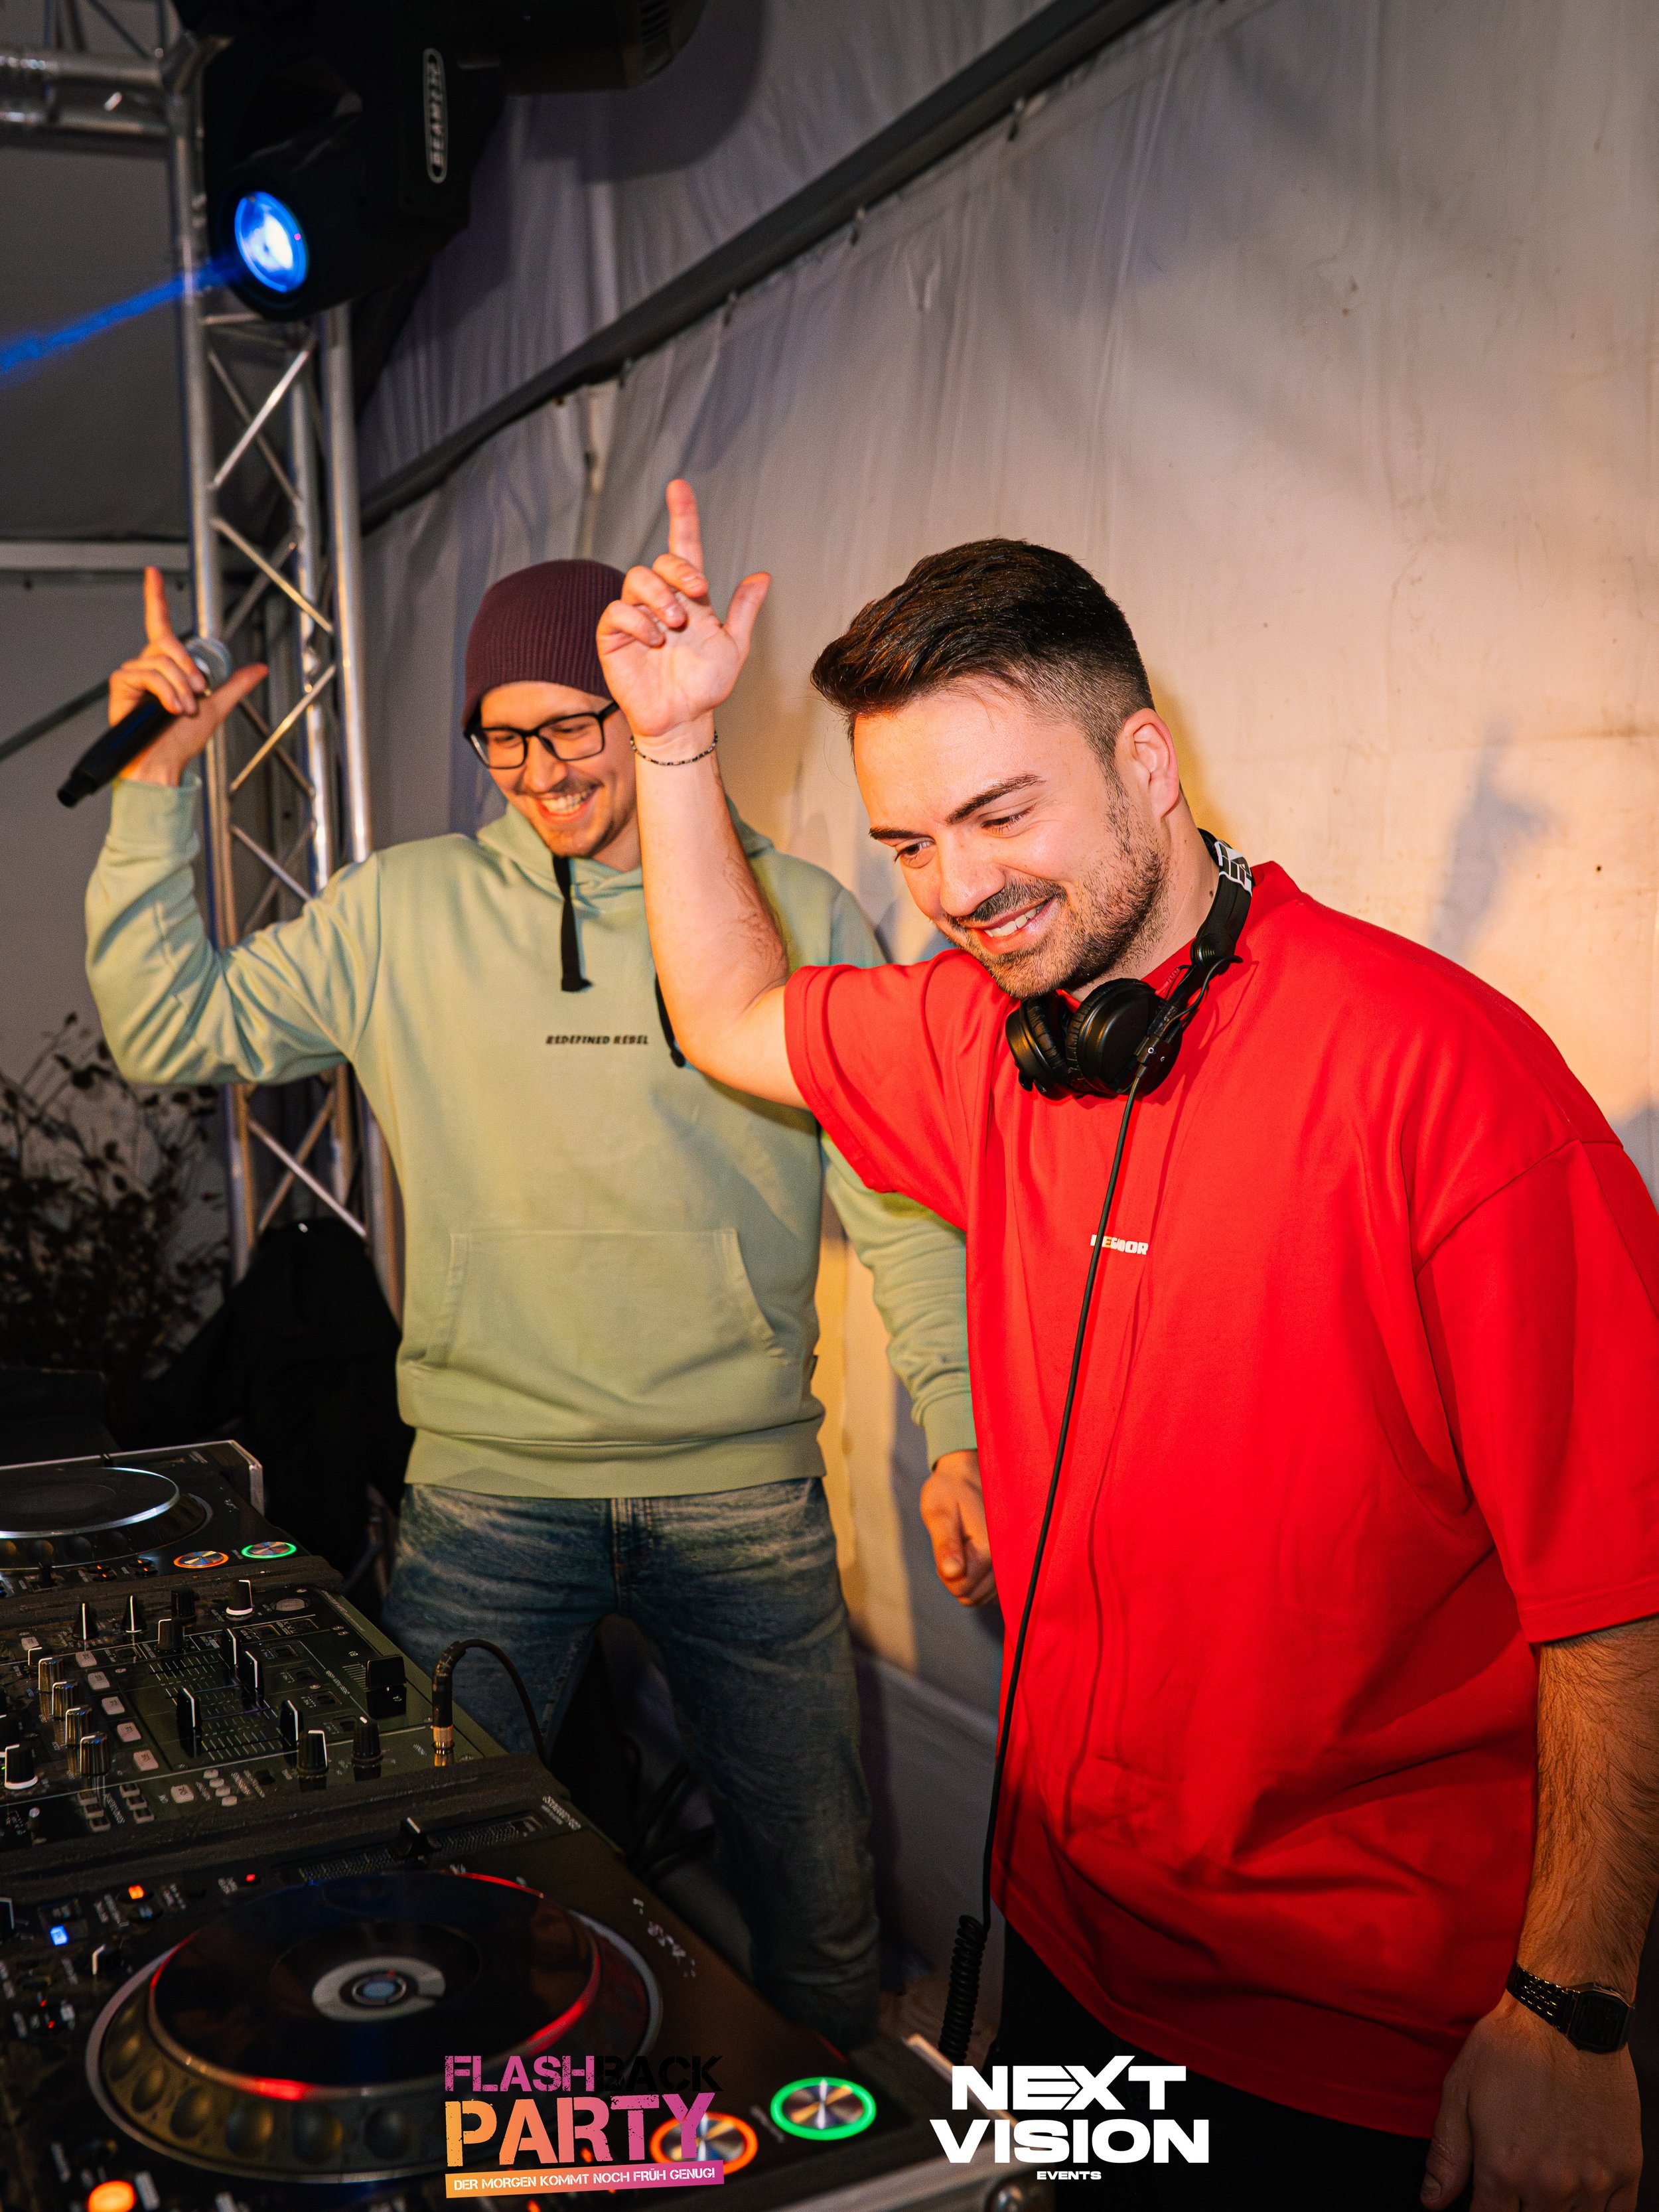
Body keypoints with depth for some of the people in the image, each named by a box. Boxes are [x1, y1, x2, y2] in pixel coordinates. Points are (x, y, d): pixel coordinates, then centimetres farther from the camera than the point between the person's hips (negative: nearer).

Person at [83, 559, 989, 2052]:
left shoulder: (800, 914, 0)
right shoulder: (404, 912, 2)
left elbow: (900, 1192, 1)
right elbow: (169, 1028, 5)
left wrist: (957, 1430, -4)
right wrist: (156, 787, -3)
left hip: (746, 1493, 0)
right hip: (487, 1493, 0)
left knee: (819, 1898, 13)